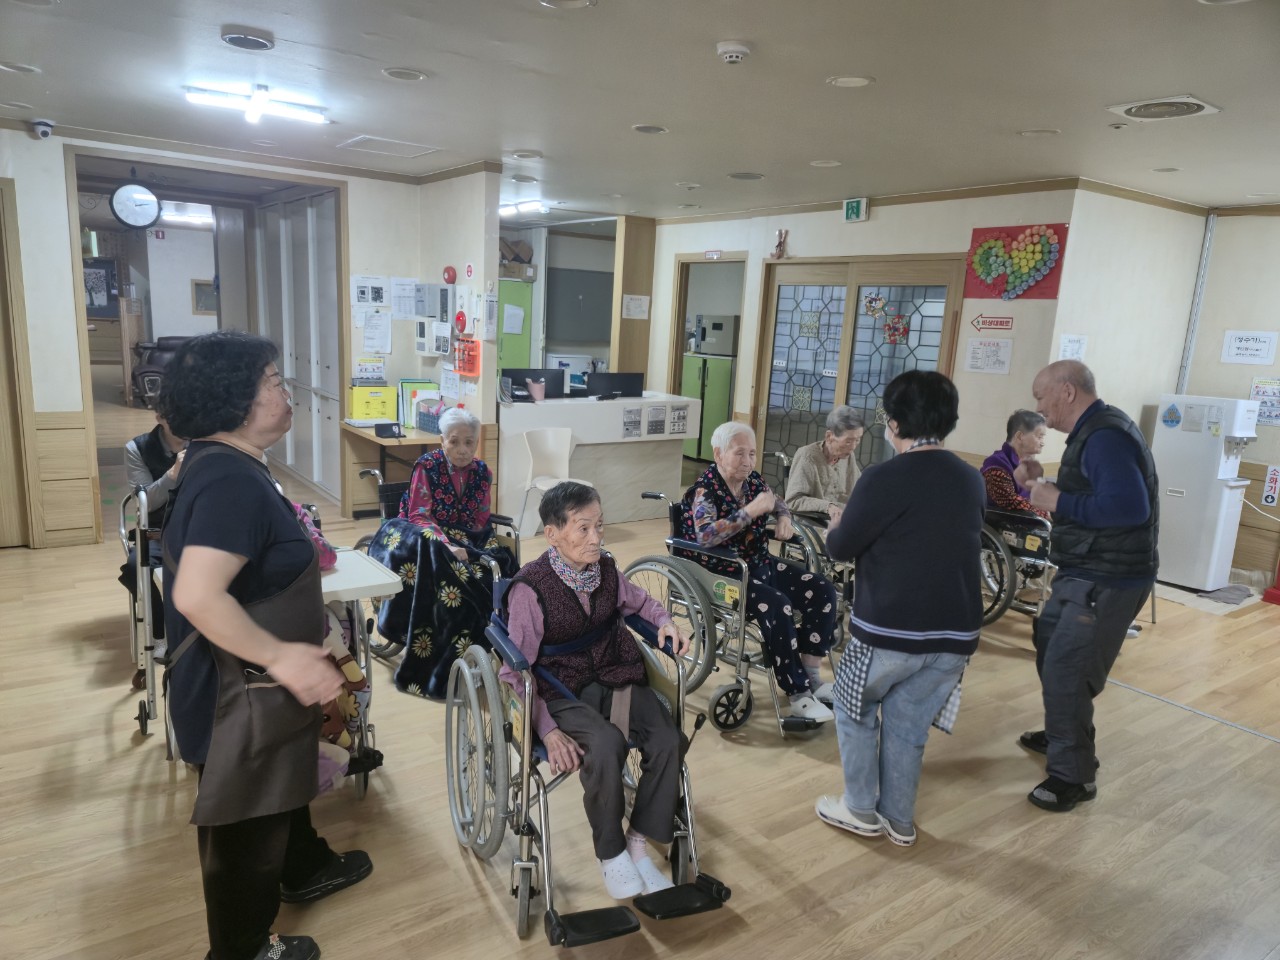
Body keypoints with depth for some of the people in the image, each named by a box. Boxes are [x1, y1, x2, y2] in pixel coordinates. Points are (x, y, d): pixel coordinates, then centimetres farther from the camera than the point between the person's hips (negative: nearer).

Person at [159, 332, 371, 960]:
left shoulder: (221, 463, 5)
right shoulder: (231, 480, -29)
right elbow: (196, 596, -37)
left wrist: (294, 553, 18)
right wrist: (280, 657, -31)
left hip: (253, 682, 10)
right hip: (240, 692, -10)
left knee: (280, 786, 30)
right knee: (245, 822, 11)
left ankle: (303, 870, 55)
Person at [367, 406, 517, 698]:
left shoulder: (481, 471, 5)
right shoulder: (426, 466, -8)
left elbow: (481, 521, 6)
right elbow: (419, 516, -13)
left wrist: (466, 545, -16)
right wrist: (447, 545, -29)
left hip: (466, 541, 4)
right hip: (427, 540, -4)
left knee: (500, 564, -24)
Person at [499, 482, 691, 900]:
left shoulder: (606, 569, -1)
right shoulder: (530, 588, -16)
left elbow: (637, 601, 22)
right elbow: (516, 671, -13)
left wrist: (665, 620, 0)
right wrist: (548, 730, -22)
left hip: (615, 677, 5)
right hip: (561, 692, -5)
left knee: (668, 740, -20)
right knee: (605, 746, -33)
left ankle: (638, 843, 1)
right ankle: (610, 854, -6)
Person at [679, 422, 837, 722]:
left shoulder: (754, 481, 5)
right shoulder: (704, 490, -15)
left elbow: (779, 503, 24)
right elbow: (705, 536, -31)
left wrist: (784, 518, 0)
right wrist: (750, 511, -31)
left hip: (760, 563, 8)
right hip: (723, 574, -8)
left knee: (822, 591, -5)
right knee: (777, 605, -31)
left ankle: (811, 675, 2)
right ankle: (799, 696, -20)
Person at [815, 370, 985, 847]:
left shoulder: (884, 478, -16)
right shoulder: (972, 480, 5)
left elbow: (842, 547, -9)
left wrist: (835, 529, 13)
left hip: (889, 630, -6)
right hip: (955, 633, 6)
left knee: (856, 708, 18)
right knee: (908, 725, 20)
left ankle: (861, 810, 26)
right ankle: (899, 819, 31)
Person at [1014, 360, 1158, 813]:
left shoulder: (1105, 436, -22)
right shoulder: (1092, 431, 12)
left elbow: (1130, 506, -33)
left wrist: (1059, 501, -25)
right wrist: (1040, 485, 3)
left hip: (1109, 580, -11)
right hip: (1086, 571, 11)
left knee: (1066, 671, -8)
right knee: (1049, 645, 24)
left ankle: (1074, 775, 6)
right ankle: (1062, 735, 41)